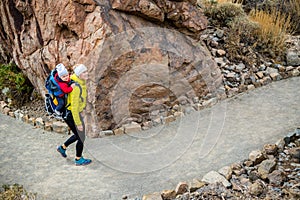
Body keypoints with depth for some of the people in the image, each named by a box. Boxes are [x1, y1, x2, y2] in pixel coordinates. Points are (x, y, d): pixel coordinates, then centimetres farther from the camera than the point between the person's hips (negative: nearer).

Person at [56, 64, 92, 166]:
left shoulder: (81, 82, 0)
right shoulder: (76, 87, -29)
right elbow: (74, 106, -28)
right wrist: (78, 123, -23)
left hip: (77, 112, 9)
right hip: (71, 114, -9)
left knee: (79, 135, 22)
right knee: (81, 138, 6)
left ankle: (63, 147, 41)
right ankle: (78, 159, 25)